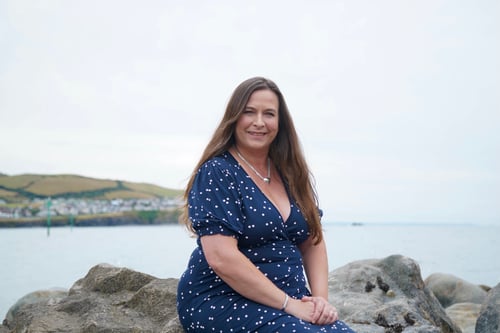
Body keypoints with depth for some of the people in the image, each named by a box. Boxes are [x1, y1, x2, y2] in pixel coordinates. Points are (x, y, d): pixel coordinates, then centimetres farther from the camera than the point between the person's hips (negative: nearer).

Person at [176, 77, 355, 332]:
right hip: (221, 301, -6)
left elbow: (312, 242, 12)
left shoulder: (291, 174, 10)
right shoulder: (216, 174, -9)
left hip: (292, 299, 6)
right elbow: (222, 258, -19)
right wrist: (289, 304, -18)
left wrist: (321, 299, -5)